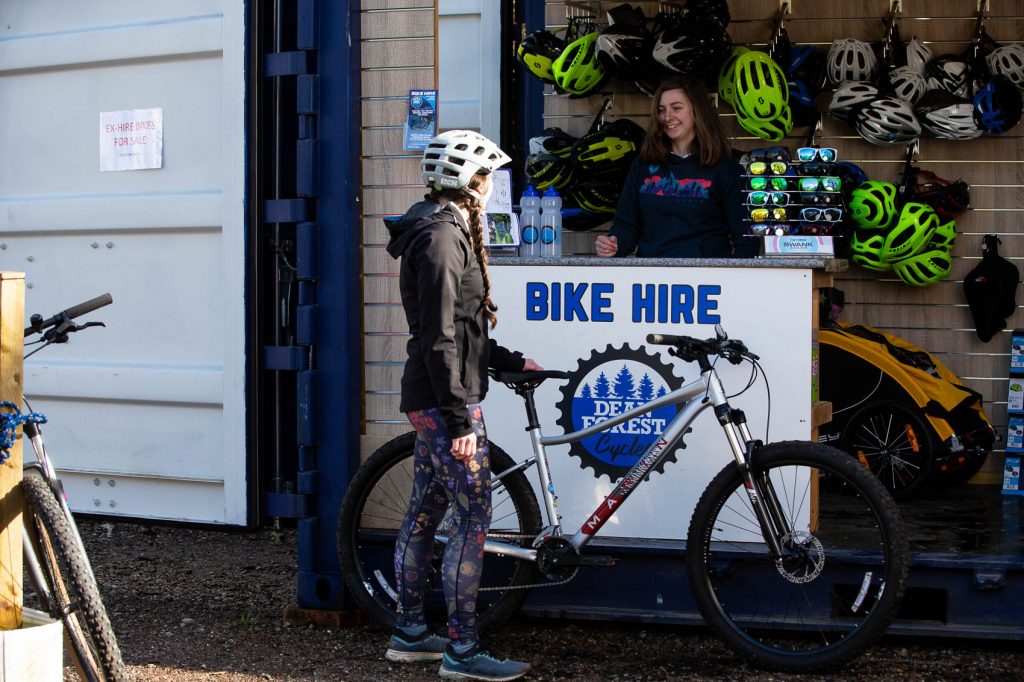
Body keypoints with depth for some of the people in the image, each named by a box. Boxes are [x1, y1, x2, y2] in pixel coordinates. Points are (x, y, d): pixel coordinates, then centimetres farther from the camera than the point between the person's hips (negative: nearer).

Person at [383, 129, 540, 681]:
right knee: (473, 518, -7)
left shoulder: (443, 231, 16)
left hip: (429, 400, 11)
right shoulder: (442, 237, -17)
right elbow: (439, 339, -22)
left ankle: (409, 633, 23)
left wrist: (509, 361, 24)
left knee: (424, 512, 14)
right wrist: (460, 420, -22)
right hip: (445, 400, -11)